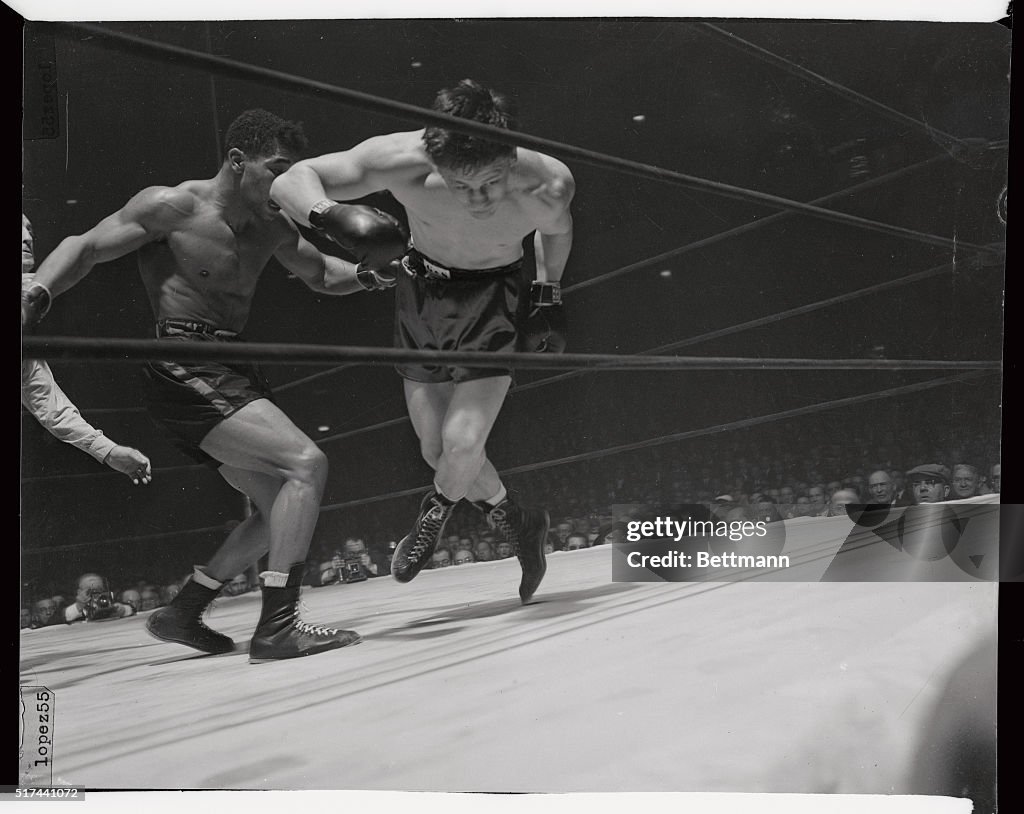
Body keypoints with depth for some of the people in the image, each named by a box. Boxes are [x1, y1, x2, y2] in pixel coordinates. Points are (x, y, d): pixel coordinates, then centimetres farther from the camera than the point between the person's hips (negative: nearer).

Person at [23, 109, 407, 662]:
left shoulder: (271, 227, 13)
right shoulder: (172, 206, -6)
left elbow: (321, 275, 25)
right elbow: (85, 247, -5)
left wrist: (367, 276, 4)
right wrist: (38, 295, -22)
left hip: (230, 375, 9)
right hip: (184, 373, -9)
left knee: (280, 507, 13)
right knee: (306, 464, -21)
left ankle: (181, 614, 25)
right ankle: (276, 627, -18)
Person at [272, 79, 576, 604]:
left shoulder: (548, 187, -26)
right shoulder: (401, 159, -30)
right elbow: (291, 181, -27)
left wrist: (549, 294, 4)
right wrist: (333, 216, -46)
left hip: (496, 302, -2)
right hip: (421, 297, 2)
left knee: (463, 441, -17)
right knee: (437, 451, 6)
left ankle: (437, 510, 19)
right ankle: (519, 524, 32)